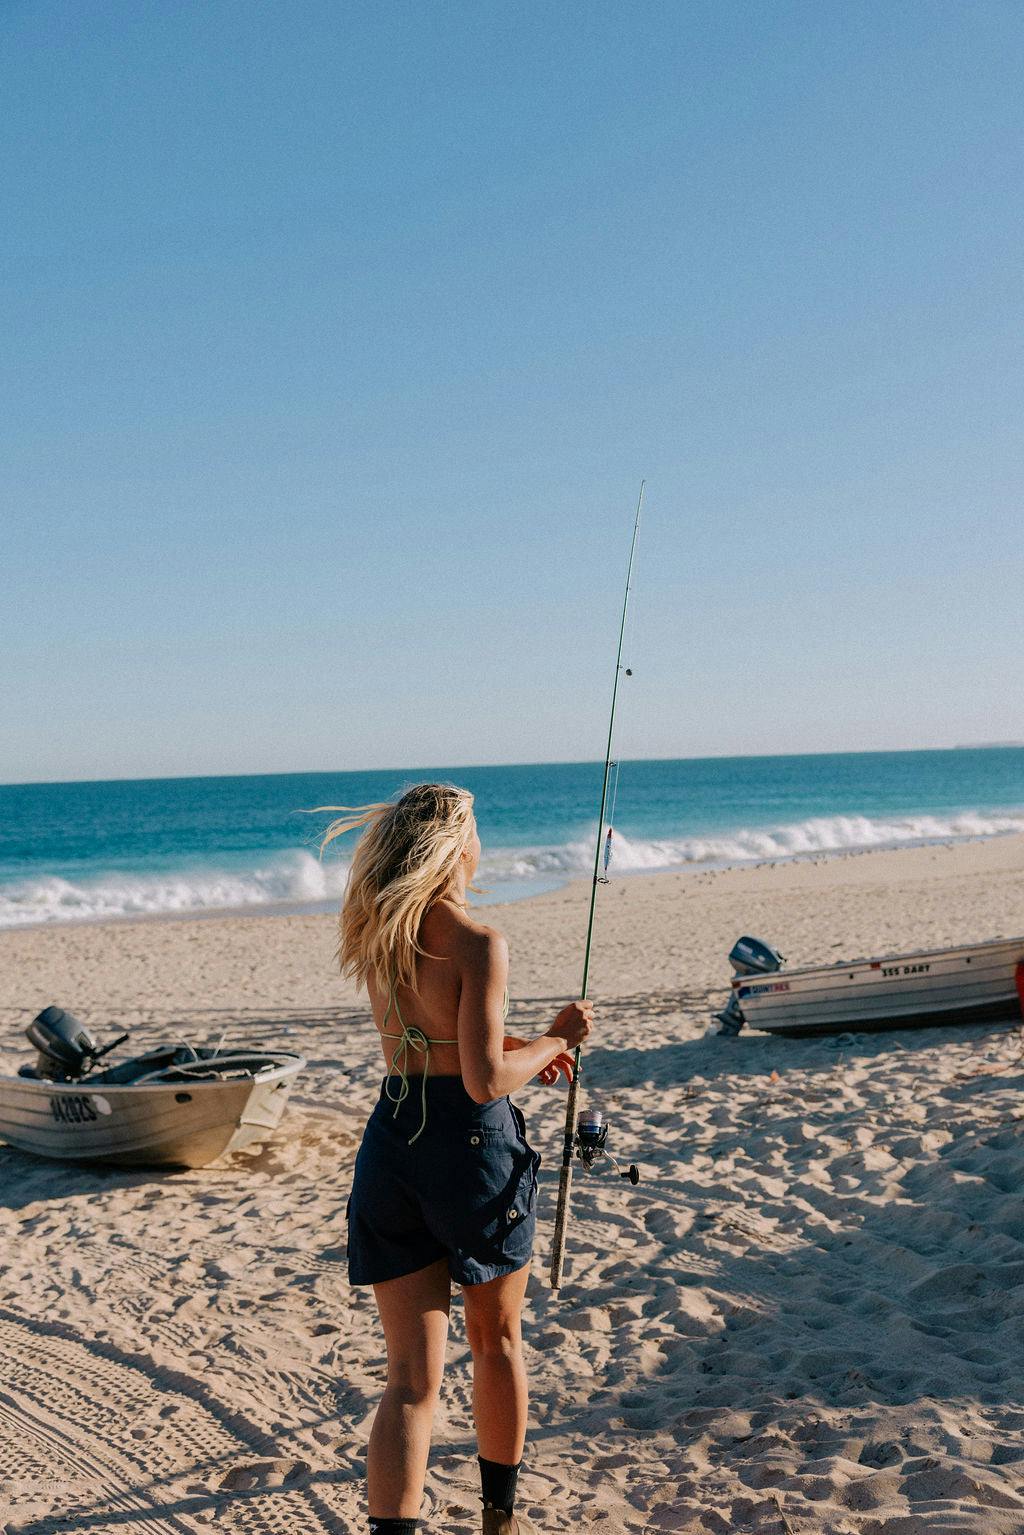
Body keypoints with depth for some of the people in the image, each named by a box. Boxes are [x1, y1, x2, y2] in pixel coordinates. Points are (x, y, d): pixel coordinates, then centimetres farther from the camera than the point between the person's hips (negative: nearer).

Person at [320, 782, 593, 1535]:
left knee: (413, 1375, 6)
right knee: (497, 1341, 21)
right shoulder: (480, 944, -17)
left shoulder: (376, 933, 5)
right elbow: (485, 1081, -20)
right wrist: (557, 1038, -4)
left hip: (391, 1141, 5)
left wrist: (520, 1045, 25)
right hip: (472, 1144, -4)